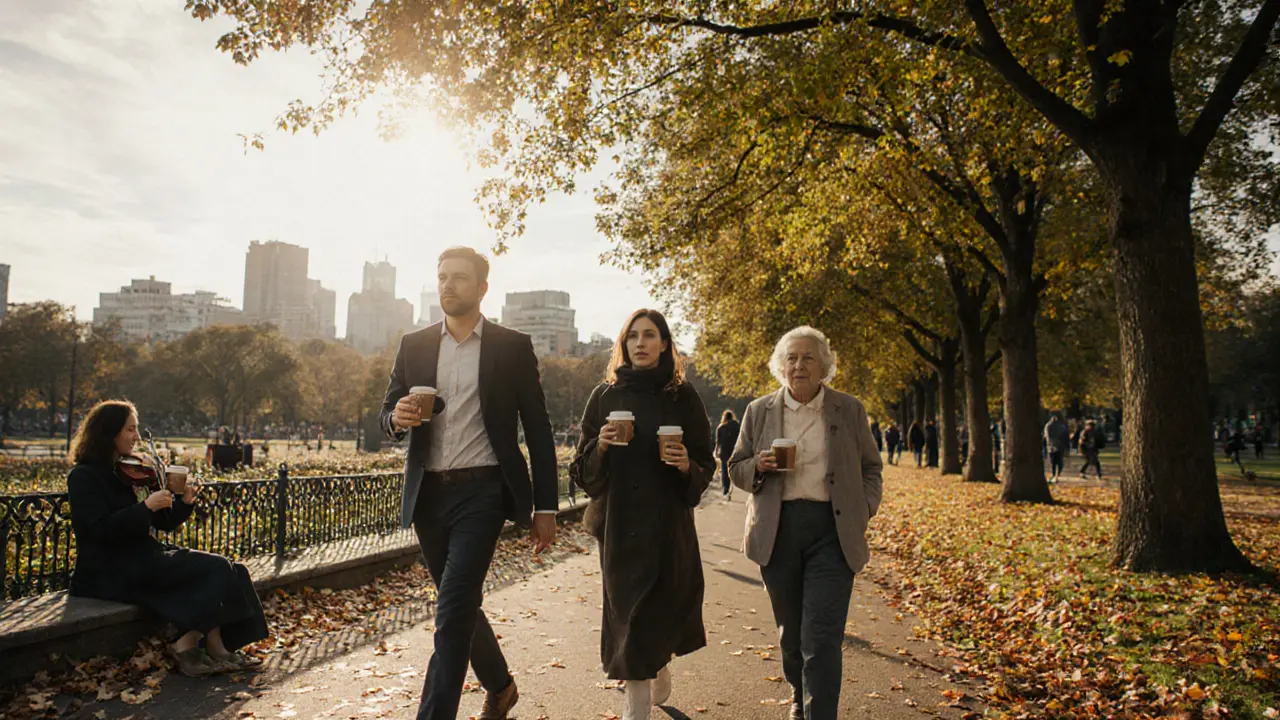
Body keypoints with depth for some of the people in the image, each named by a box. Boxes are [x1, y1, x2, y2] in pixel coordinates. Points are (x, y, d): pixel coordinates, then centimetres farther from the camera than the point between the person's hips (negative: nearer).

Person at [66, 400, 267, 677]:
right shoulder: (83, 477, -6)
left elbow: (165, 523, 16)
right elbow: (101, 529, -20)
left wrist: (185, 502, -2)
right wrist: (147, 506, -22)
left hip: (142, 560, 8)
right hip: (110, 574, -8)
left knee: (221, 570, -13)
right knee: (215, 569, -22)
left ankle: (219, 649, -14)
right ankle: (186, 644, -13)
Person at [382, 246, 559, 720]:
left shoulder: (513, 347, 0)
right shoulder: (414, 345, 9)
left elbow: (537, 430, 0)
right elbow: (388, 417, 11)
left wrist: (546, 506, -3)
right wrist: (398, 418, -14)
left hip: (482, 491, -4)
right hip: (428, 494, 5)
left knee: (453, 612, -11)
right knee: (460, 606, 17)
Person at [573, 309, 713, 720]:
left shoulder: (683, 397, 2)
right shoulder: (606, 396, 5)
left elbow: (705, 466, 4)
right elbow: (585, 467, 6)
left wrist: (687, 465, -17)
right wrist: (600, 445, -14)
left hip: (668, 520, 0)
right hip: (618, 519, 1)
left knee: (664, 604, 4)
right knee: (628, 607, 2)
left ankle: (659, 668, 37)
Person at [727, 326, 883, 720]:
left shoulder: (850, 410, 5)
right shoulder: (759, 411, 6)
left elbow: (870, 467, 12)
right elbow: (736, 469, 11)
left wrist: (864, 511, -3)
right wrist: (758, 466, -11)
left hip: (832, 531, -2)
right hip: (777, 530, 2)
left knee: (822, 639, -9)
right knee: (790, 630, 16)